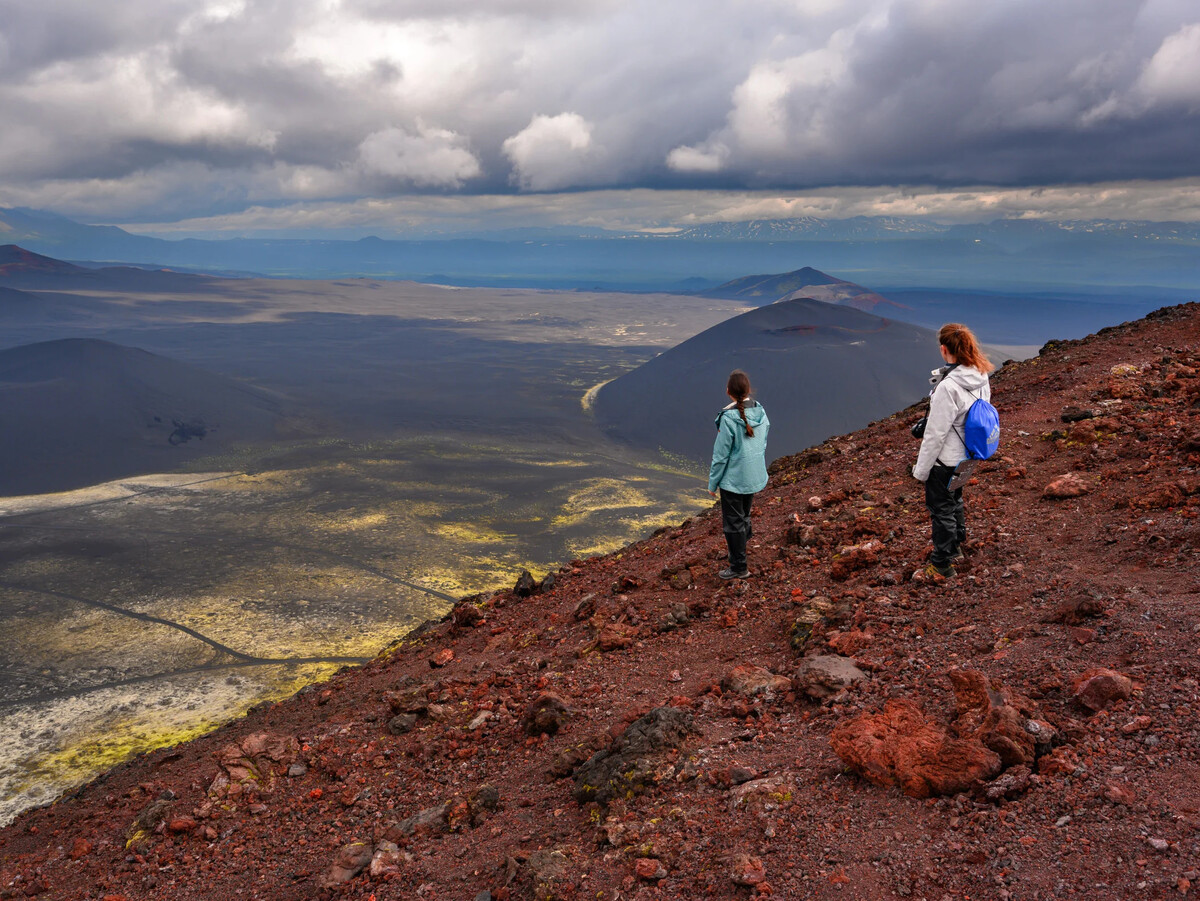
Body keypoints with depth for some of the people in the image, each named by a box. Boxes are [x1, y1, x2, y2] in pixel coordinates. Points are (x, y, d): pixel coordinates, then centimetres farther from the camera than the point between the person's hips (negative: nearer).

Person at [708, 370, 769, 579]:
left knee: (733, 522, 8)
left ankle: (739, 567, 18)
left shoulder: (729, 418, -24)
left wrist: (712, 483, -6)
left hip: (733, 479, -6)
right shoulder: (761, 412, -5)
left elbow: (721, 454, -17)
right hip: (755, 476, 6)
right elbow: (763, 444, 7)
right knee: (744, 514, 25)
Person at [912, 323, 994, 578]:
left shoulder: (948, 387, -31)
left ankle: (942, 564, 27)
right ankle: (956, 547, 48)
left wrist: (921, 469, -14)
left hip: (945, 461, -8)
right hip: (966, 455, 8)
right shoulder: (981, 377, -7)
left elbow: (935, 434, -25)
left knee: (941, 509, 11)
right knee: (954, 501, 28)